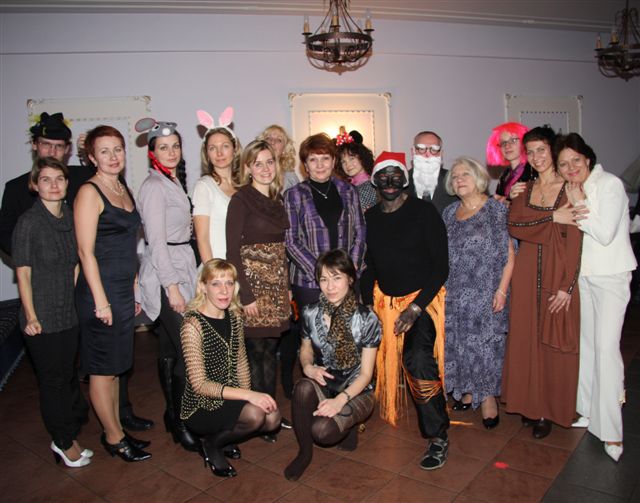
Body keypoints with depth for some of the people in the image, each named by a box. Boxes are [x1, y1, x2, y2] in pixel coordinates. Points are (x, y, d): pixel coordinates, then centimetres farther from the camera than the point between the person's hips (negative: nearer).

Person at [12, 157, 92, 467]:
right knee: (53, 380, 7)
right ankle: (64, 443, 23)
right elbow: (23, 273, -10)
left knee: (68, 376, 15)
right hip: (42, 317, -5)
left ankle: (67, 437, 31)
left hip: (70, 313, 5)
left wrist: (77, 299, 9)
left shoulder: (71, 218, 5)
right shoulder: (28, 222, -11)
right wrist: (31, 317, -12)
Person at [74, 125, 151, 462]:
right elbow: (86, 251, -16)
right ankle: (113, 437, 20)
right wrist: (101, 300, -18)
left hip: (124, 291, 8)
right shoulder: (89, 192, -12)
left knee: (115, 366, 17)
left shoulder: (124, 190, 12)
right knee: (102, 368, 6)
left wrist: (133, 291, 15)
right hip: (100, 291, -8)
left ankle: (117, 430, 30)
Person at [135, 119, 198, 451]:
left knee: (170, 351, 14)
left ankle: (173, 415, 24)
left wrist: (180, 280, 16)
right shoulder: (154, 186, -11)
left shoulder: (176, 182, 15)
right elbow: (156, 240, -16)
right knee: (187, 351, -7)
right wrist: (172, 286, -17)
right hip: (165, 276, -8)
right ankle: (181, 424, 6)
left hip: (179, 270, 8)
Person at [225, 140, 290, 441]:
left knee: (270, 350, 13)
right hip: (253, 283, -6)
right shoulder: (241, 200, -9)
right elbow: (232, 250, -13)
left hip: (277, 284, 6)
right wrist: (245, 295, -16)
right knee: (256, 351, 2)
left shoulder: (277, 200, 11)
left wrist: (287, 285, 12)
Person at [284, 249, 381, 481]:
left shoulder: (367, 319, -15)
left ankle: (348, 425, 7)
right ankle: (304, 451, -9)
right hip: (324, 385, 3)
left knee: (321, 431, -30)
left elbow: (366, 373, -12)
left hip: (356, 391, -3)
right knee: (303, 387, -34)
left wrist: (341, 399, -27)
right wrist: (308, 367, -13)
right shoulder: (311, 313, -5)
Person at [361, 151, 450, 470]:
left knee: (419, 362, -24)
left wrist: (416, 307, -17)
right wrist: (367, 305, 1)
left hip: (423, 298, -5)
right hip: (385, 300, 6)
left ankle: (438, 436, -11)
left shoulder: (424, 211, -8)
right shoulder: (369, 217, 6)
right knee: (387, 359, 5)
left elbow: (441, 266, -10)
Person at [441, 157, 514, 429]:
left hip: (486, 293, -5)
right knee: (459, 342, 10)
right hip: (454, 293, 5)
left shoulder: (495, 209, -6)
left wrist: (502, 290, -15)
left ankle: (488, 397, 17)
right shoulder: (449, 213, 9)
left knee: (484, 342, 1)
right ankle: (467, 392, 26)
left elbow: (509, 254, -9)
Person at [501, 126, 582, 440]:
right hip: (526, 275, 4)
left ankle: (549, 410, 18)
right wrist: (553, 217, -15)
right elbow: (513, 226, -7)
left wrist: (566, 286, -15)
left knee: (553, 343, 3)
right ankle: (530, 403, 24)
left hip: (557, 275, -4)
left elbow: (575, 242, -10)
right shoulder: (524, 189, 10)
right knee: (526, 338, 9)